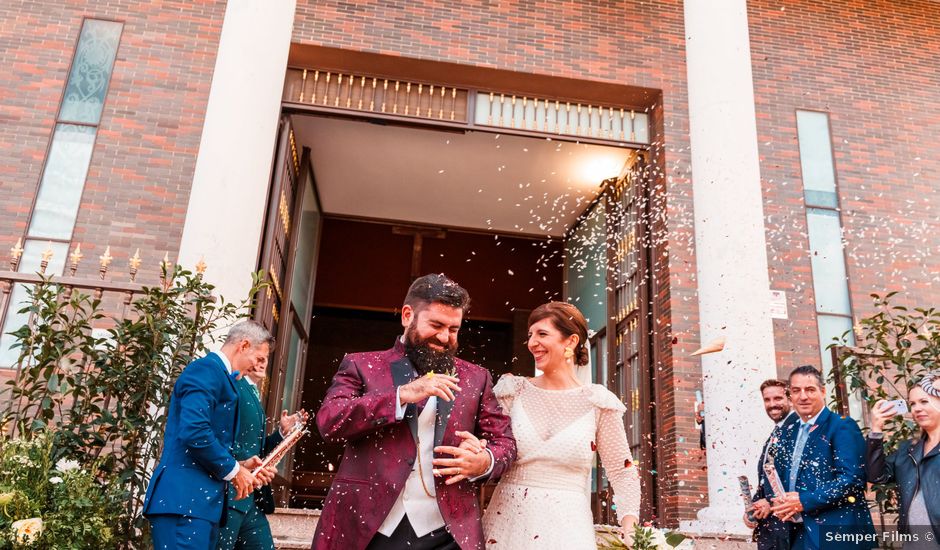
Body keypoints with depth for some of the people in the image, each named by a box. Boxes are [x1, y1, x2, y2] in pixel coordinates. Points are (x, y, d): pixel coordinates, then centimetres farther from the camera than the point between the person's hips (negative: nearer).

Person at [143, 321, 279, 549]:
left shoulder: (217, 375, 20)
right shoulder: (207, 369, -10)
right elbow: (194, 432, -23)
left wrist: (240, 466, 9)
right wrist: (233, 470, -11)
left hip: (200, 500, 10)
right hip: (184, 500, -10)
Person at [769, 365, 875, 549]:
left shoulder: (842, 426, -10)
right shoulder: (788, 432, 11)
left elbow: (852, 479, -19)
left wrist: (804, 501, -21)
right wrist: (780, 504, -5)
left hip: (837, 533, -6)